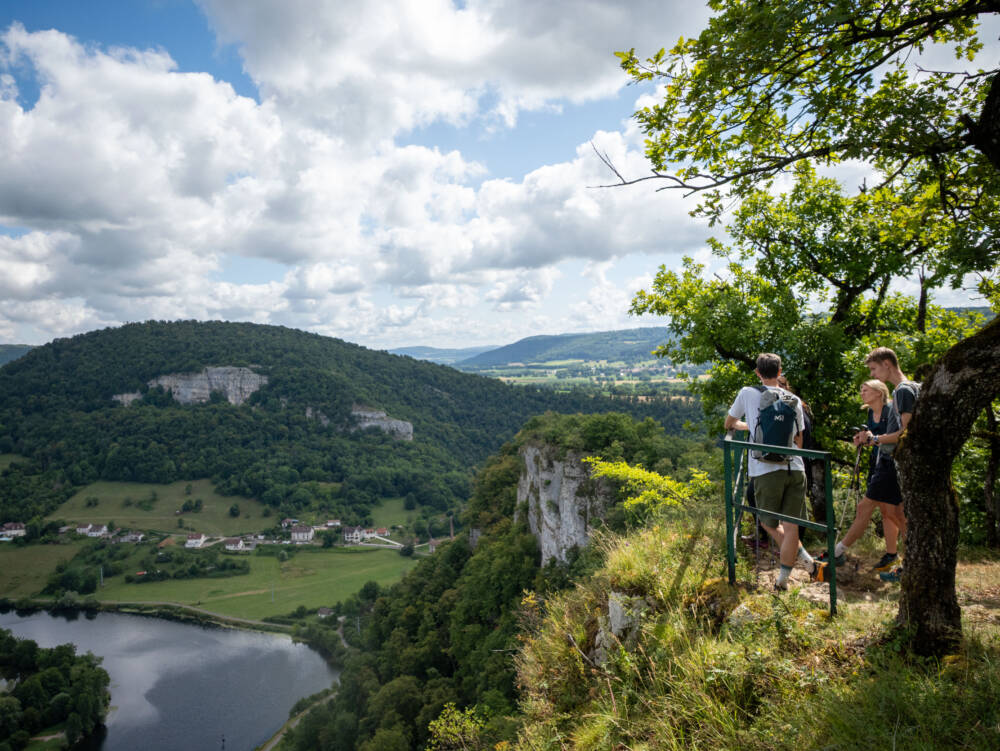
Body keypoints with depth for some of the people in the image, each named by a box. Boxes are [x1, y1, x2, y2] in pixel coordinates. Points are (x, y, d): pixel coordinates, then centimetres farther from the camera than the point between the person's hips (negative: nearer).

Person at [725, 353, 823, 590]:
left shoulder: (747, 393, 3)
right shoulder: (794, 400, 11)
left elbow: (729, 424, 17)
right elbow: (799, 440, 18)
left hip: (765, 470, -3)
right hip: (795, 468, 3)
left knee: (769, 523, 14)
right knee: (791, 526, 7)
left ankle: (807, 561, 8)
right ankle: (782, 579, 11)